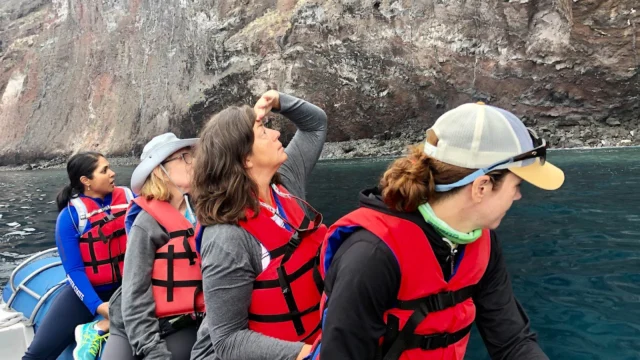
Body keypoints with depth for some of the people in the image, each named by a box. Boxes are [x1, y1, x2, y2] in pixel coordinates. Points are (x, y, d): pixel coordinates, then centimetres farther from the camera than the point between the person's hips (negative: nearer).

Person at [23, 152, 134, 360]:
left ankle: (97, 330, -23)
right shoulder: (70, 216, -11)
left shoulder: (128, 198, -4)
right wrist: (97, 306, -25)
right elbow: (74, 270, -14)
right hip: (87, 289, -1)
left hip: (127, 286, 2)